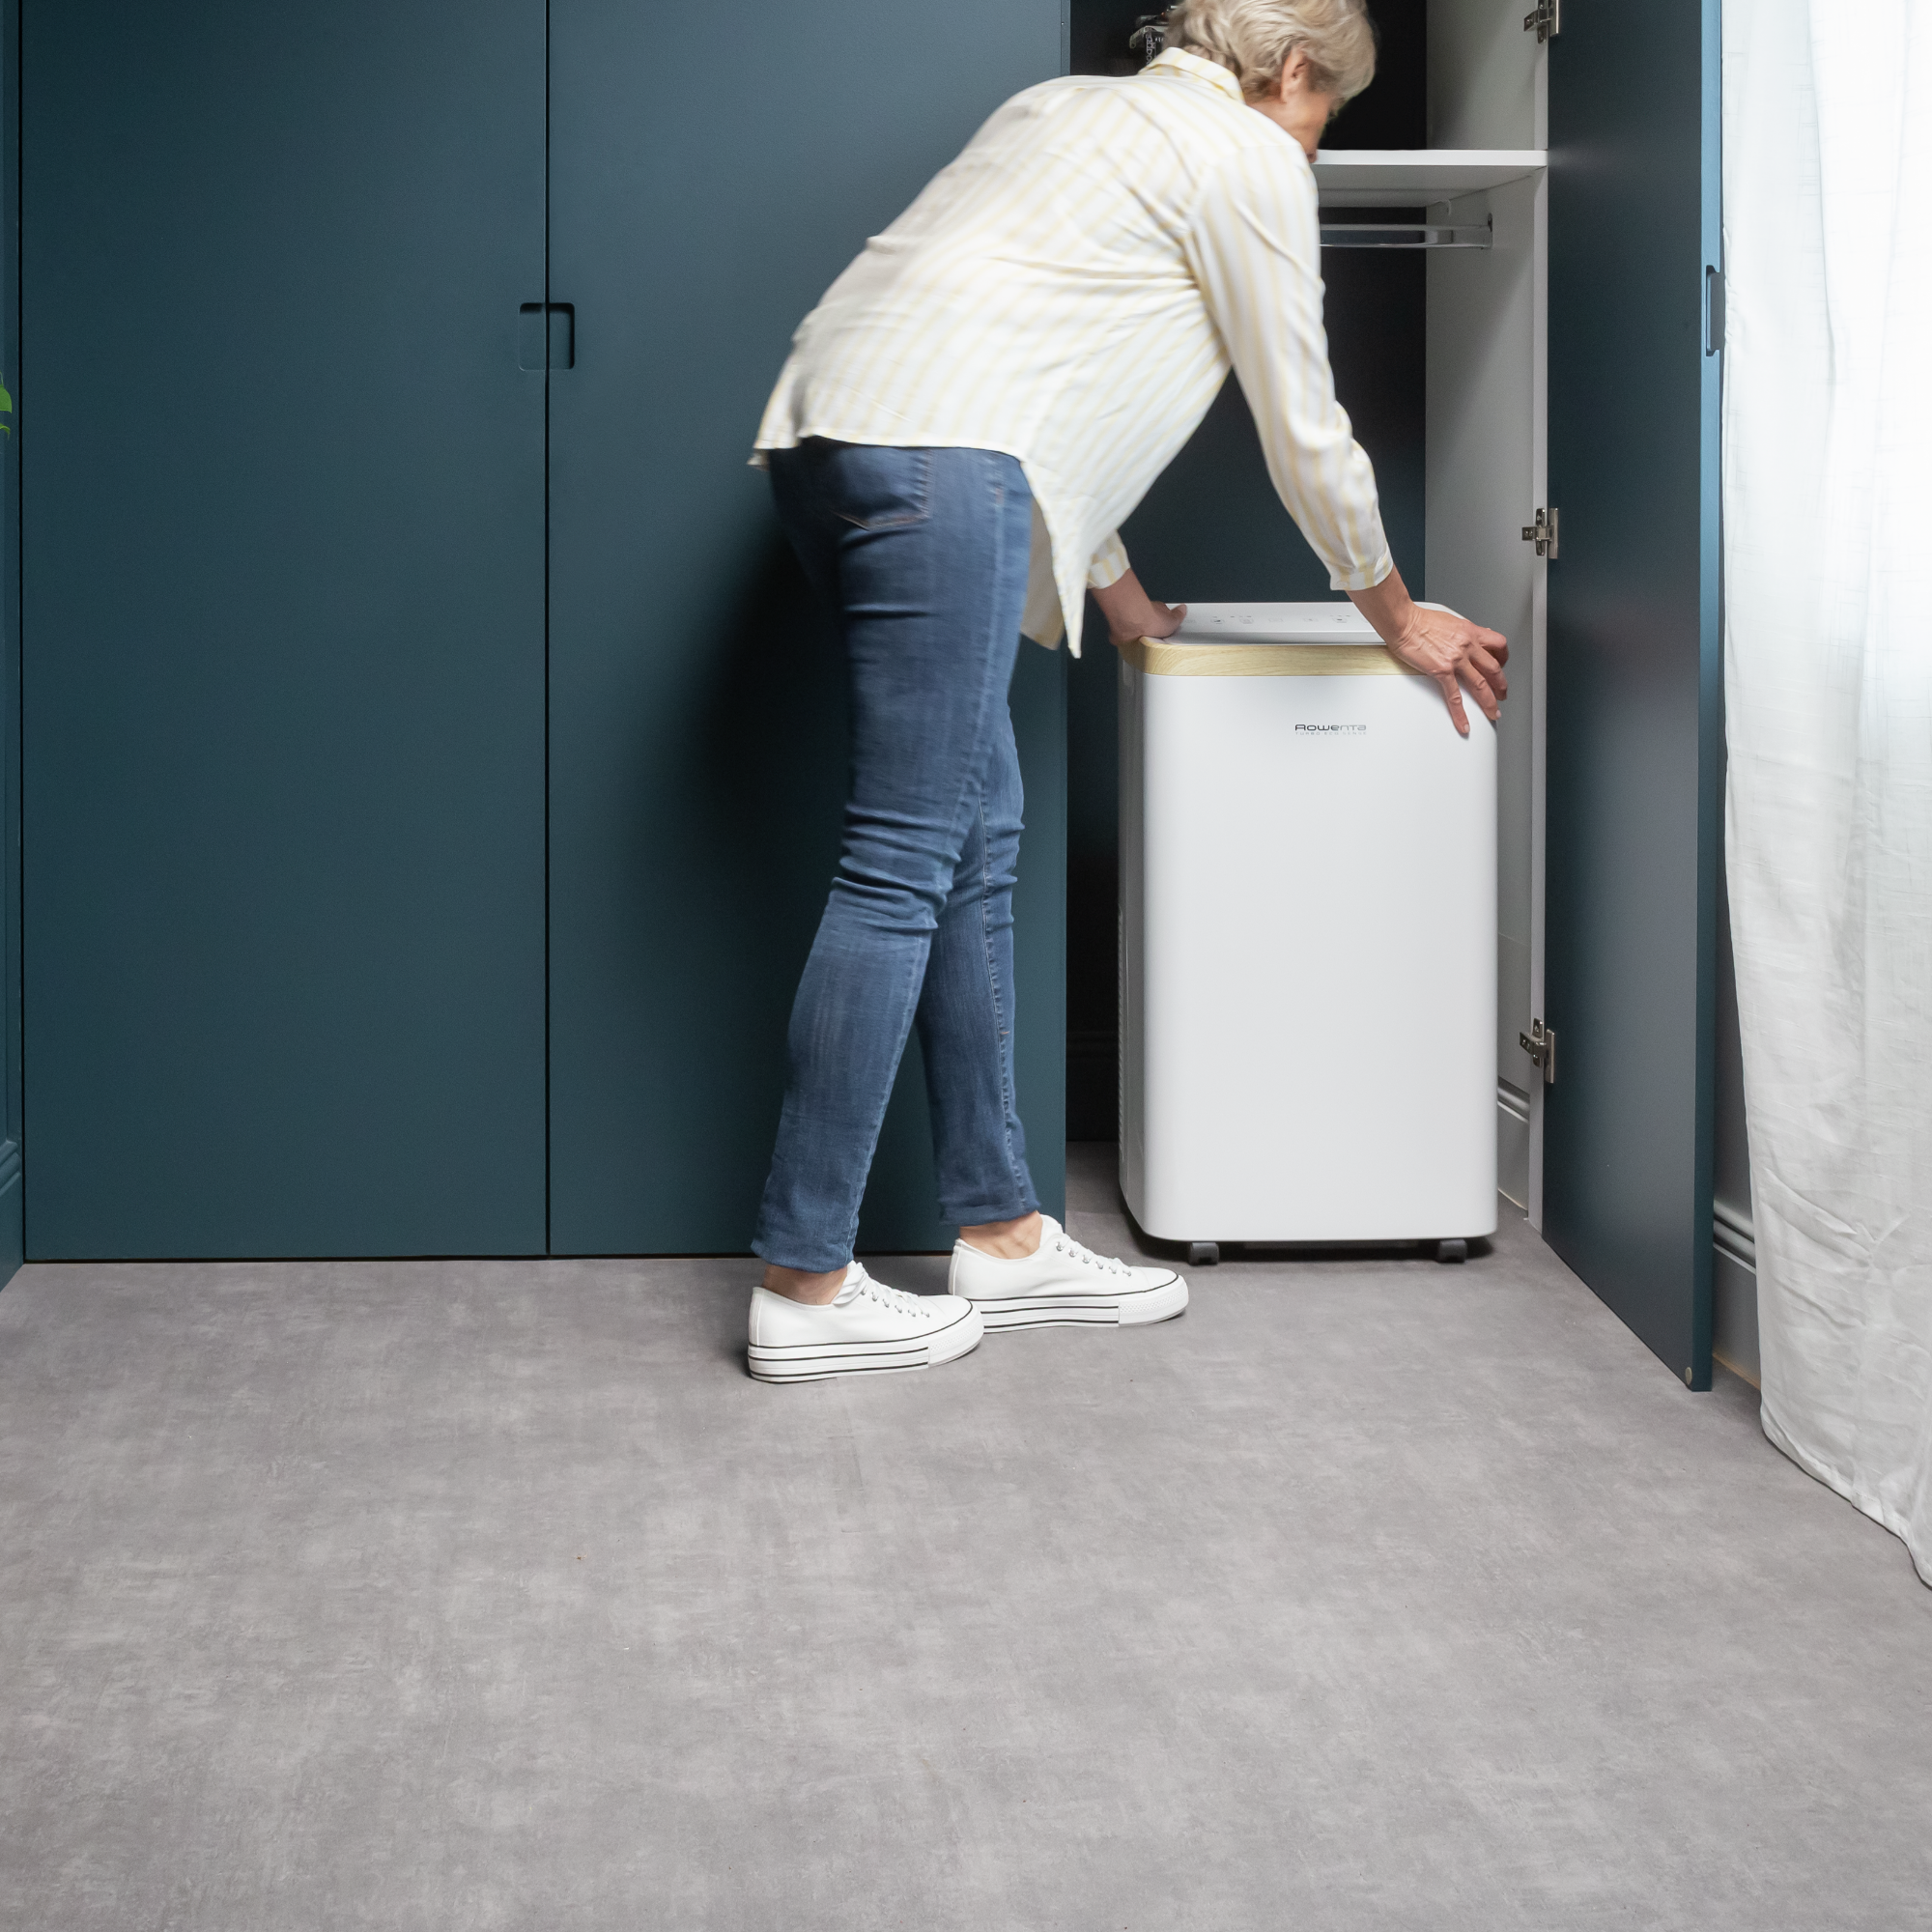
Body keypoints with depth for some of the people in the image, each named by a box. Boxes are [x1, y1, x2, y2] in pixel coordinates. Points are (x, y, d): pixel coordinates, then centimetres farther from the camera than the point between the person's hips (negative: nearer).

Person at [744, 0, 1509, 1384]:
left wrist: (1117, 590, 43)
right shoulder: (1250, 158, 6)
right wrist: (1400, 620, 24)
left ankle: (1002, 1234, 16)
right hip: (936, 455, -10)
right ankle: (805, 1285, -6)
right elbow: (1304, 430, 10)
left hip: (829, 431, 10)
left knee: (978, 839, 12)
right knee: (905, 860, -8)